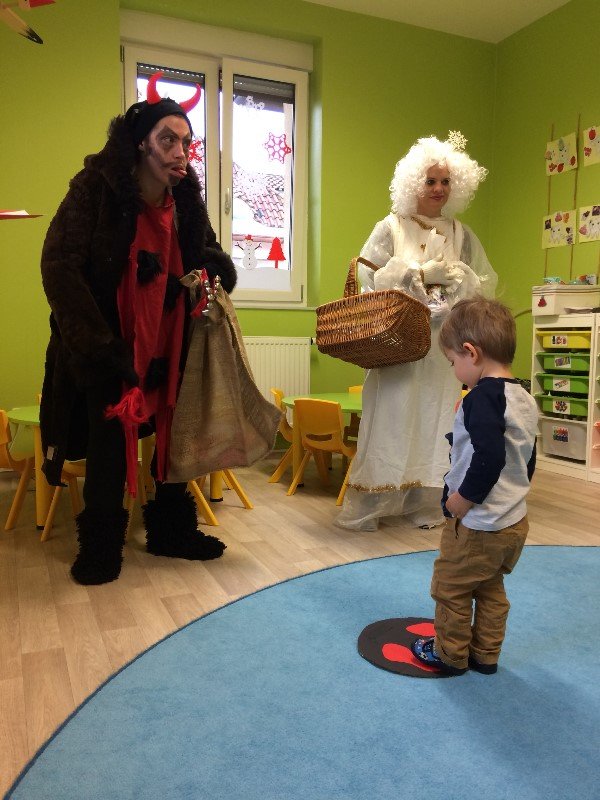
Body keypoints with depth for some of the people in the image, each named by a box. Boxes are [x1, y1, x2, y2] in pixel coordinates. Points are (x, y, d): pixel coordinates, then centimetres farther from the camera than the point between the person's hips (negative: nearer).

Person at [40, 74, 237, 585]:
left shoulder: (186, 200, 2)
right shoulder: (95, 189, -12)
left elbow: (213, 261, 13)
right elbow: (59, 268, -18)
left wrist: (212, 273, -13)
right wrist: (100, 346, -23)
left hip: (169, 350, 4)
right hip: (108, 350, -4)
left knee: (173, 440, 8)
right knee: (108, 450, 0)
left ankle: (172, 530, 26)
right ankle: (100, 548, 18)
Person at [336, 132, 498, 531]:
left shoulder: (461, 234, 13)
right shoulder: (391, 228, 4)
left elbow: (486, 283, 12)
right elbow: (369, 277, -6)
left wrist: (459, 280, -9)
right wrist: (423, 273, -12)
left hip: (443, 344, 4)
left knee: (435, 420, 3)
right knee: (390, 419, -4)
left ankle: (425, 505, 14)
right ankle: (366, 508, 5)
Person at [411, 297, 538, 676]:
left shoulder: (482, 397, -23)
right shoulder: (525, 398, 6)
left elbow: (489, 458, -32)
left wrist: (461, 501, -21)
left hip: (477, 525, -9)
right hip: (515, 521, 9)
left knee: (451, 589, 12)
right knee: (491, 590, 23)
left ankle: (450, 655, 29)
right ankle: (486, 655, 36)